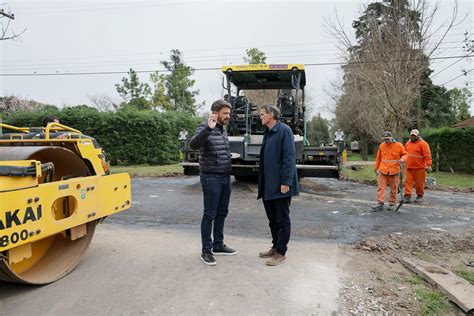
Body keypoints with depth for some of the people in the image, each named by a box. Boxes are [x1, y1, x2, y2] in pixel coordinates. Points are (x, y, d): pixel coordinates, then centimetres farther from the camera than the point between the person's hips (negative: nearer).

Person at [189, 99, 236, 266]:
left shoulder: (223, 129, 13)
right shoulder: (205, 128, -12)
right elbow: (193, 144, -32)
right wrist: (208, 128, -43)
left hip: (225, 177, 8)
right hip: (211, 178, -8)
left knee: (222, 213, 14)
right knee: (210, 214, -2)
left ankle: (218, 245, 26)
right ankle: (206, 251, 9)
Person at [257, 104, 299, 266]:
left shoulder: (284, 130, -11)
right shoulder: (267, 133, 14)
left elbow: (289, 157, -17)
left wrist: (286, 181, -21)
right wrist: (262, 182, 16)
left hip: (280, 185, -8)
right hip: (268, 185, 8)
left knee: (282, 220, 3)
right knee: (272, 219, 16)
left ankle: (281, 252, 14)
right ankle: (275, 247, 30)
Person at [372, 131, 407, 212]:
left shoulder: (399, 145, -2)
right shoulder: (381, 146, 6)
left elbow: (405, 154, 6)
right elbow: (378, 158, 15)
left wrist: (402, 159, -17)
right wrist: (376, 168, 17)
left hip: (394, 171, -1)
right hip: (383, 171, 2)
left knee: (393, 189, 7)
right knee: (381, 187, -5)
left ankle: (392, 204, 21)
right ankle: (380, 204, -4)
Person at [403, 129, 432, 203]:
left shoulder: (423, 144, -6)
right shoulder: (408, 143, 14)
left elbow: (427, 155, -13)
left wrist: (428, 165, -19)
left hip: (419, 168, -5)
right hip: (408, 167, 5)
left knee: (419, 183, 5)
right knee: (408, 182, -3)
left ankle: (420, 196, 20)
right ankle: (407, 196, -3)